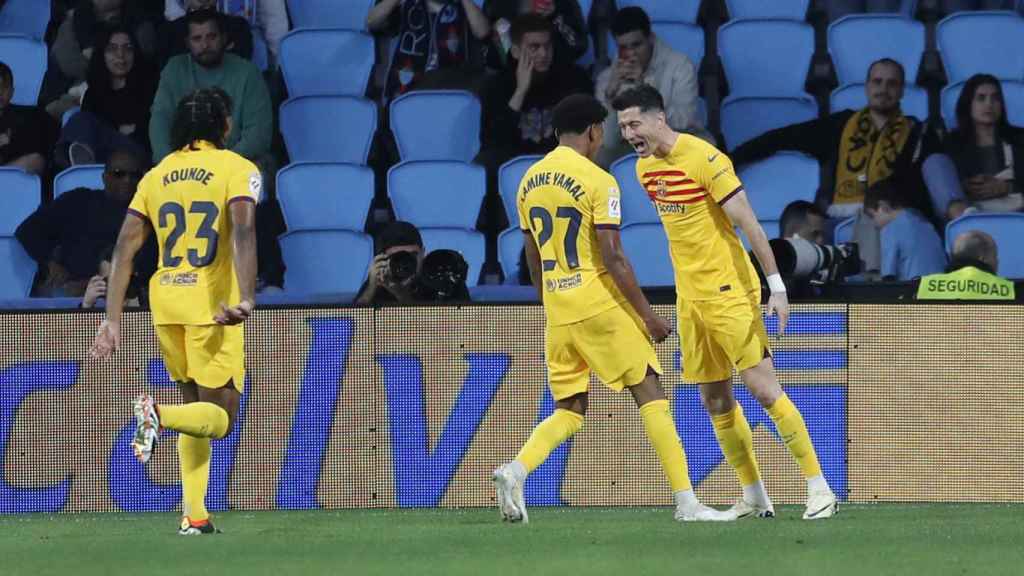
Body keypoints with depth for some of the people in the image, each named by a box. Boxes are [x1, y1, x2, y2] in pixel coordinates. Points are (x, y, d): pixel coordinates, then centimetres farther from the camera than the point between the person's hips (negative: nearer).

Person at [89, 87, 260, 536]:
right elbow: (242, 232, -19)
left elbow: (125, 248, 6)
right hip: (212, 307, -5)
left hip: (166, 302, 5)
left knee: (195, 404, 19)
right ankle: (158, 413, -30)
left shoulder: (157, 176, 12)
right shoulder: (237, 170, -2)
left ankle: (194, 515, 10)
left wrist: (112, 320, 5)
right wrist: (244, 297, -31)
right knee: (221, 418, 1)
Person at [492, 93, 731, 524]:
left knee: (569, 410, 13)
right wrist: (647, 315, -9)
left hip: (558, 309, 6)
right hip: (601, 304, -6)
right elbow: (613, 257, -15)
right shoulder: (597, 181, -11)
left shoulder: (529, 181, 10)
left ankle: (516, 471, -12)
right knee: (650, 394, 1)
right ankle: (686, 502, -2)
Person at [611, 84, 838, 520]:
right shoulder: (645, 168, 8)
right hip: (690, 299, 8)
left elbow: (747, 222, -15)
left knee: (764, 389, -10)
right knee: (715, 401, 7)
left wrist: (776, 285, -17)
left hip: (730, 292, -8)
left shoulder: (704, 158, -16)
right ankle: (753, 497, 16)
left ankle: (819, 488, -5)